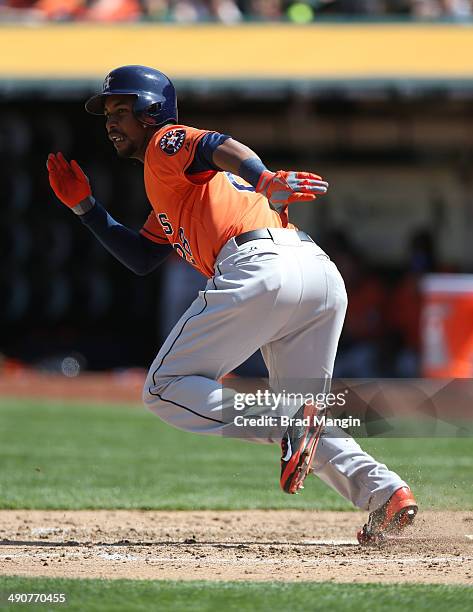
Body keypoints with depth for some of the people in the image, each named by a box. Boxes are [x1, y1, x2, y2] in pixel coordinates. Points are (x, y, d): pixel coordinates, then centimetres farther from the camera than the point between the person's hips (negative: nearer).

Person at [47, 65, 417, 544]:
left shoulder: (164, 144, 13)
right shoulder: (168, 196, 39)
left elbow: (217, 146, -9)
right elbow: (141, 258, 42)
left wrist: (264, 181, -28)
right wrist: (84, 206, 39)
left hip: (261, 267, -9)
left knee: (164, 389, 1)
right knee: (304, 422, 18)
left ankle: (289, 427, -19)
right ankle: (384, 491, -7)